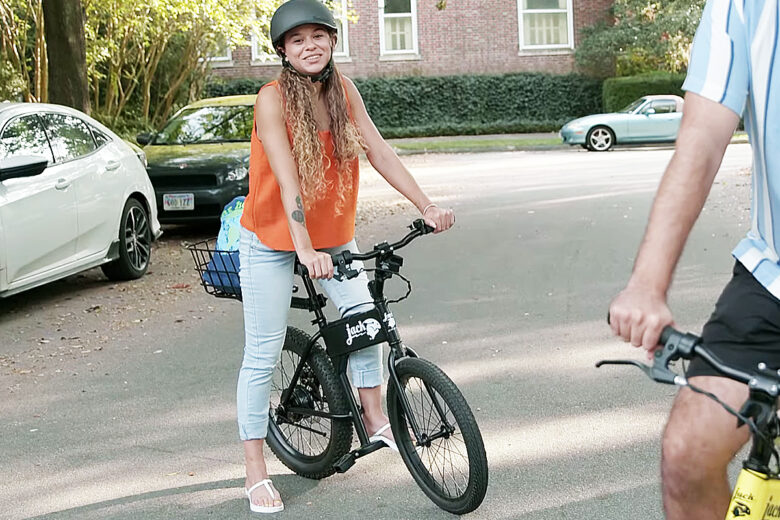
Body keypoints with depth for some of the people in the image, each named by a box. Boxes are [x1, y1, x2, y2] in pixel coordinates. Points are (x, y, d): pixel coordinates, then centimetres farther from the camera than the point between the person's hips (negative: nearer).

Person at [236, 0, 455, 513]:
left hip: (332, 234, 5)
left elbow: (380, 152, -8)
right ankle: (256, 470, 10)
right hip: (273, 240, -5)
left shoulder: (343, 90, -4)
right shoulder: (273, 98, -21)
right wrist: (305, 249, -39)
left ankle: (374, 417, 19)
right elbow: (287, 178, -30)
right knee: (264, 354, -1)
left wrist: (427, 206, -16)